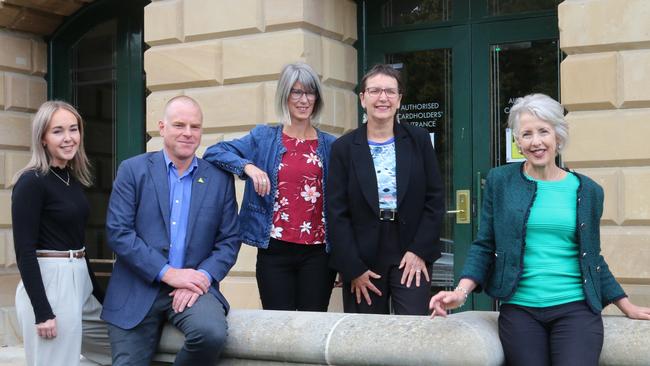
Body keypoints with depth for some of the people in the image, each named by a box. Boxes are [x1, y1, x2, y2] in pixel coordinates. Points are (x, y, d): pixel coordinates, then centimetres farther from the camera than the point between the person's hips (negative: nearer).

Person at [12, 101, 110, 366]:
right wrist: (42, 312, -21)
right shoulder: (31, 182, -13)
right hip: (47, 284, -8)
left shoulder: (74, 180, 11)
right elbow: (24, 251, -17)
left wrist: (99, 294, 19)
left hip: (79, 281, 9)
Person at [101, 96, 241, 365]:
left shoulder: (219, 178, 7)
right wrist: (167, 272, -14)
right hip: (137, 290, 0)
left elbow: (229, 240, 5)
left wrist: (203, 277, -13)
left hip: (193, 285, 0)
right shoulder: (133, 170, 2)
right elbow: (118, 232, -7)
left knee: (212, 332, -28)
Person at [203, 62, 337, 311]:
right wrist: (247, 166, -18)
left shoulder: (330, 145, 8)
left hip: (317, 251, 1)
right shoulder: (264, 138, 6)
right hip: (275, 250, -1)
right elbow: (214, 152, 0)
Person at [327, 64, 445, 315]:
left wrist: (419, 251, -6)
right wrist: (354, 269, -6)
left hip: (411, 258, 0)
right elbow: (337, 213, -1)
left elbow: (434, 199, 3)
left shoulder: (419, 140, 5)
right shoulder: (344, 148, 2)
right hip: (362, 261, 0)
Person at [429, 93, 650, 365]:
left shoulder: (587, 191, 8)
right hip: (519, 310, 0)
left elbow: (592, 257, 16)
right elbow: (484, 246, 5)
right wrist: (461, 292, -9)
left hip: (575, 309, 1)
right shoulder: (499, 181, 4)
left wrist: (627, 307, 14)